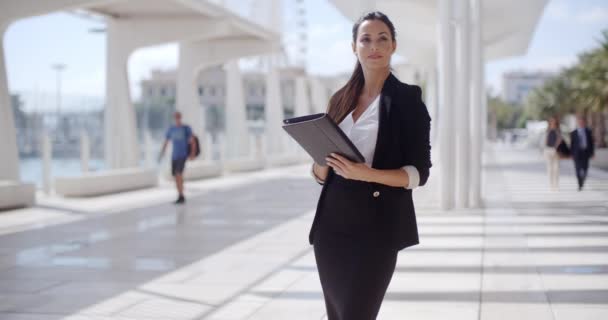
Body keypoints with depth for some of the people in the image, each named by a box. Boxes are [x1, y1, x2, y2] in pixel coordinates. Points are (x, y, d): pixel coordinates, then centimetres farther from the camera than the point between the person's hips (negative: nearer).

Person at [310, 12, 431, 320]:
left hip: (376, 228, -5)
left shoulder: (407, 98, -3)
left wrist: (366, 173, -23)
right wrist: (321, 164, -9)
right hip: (331, 225, 5)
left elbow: (419, 173, -8)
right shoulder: (340, 99, 11)